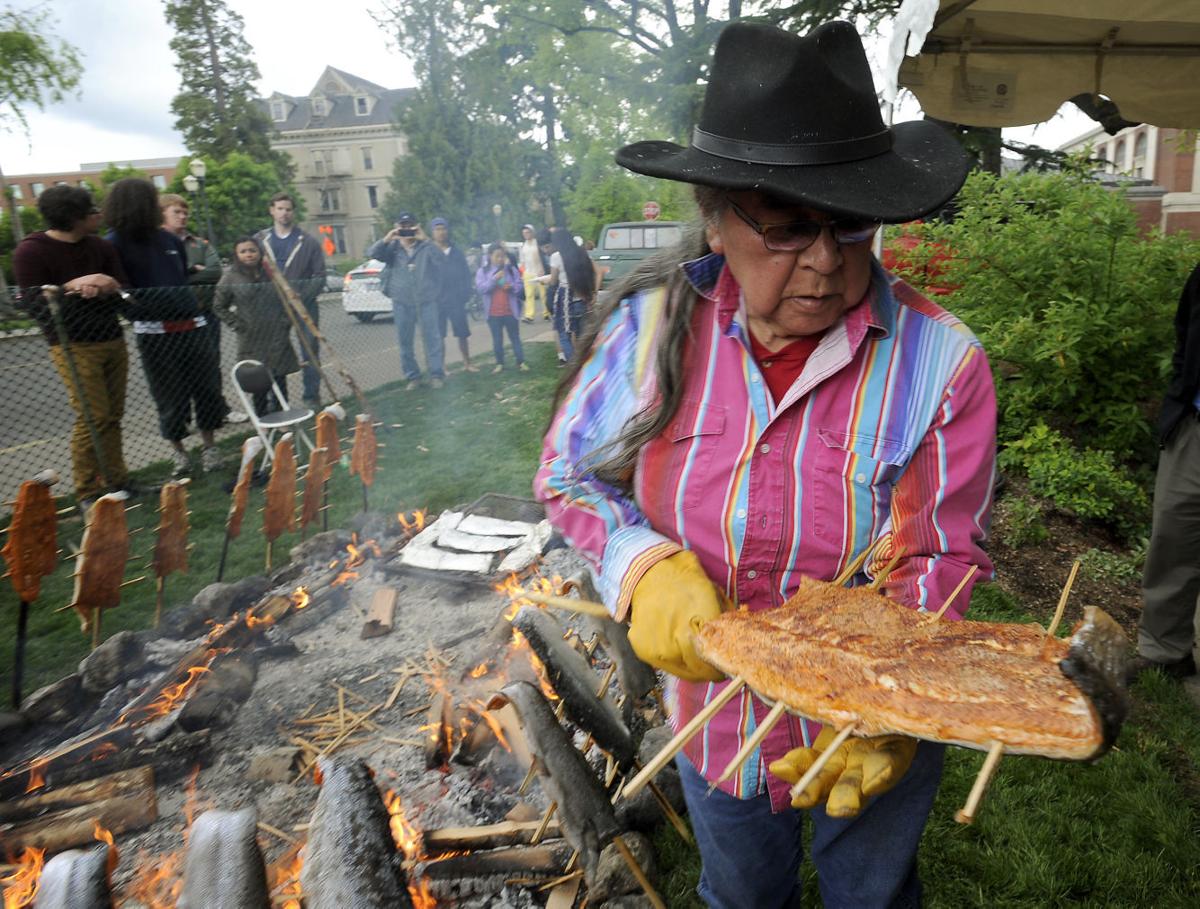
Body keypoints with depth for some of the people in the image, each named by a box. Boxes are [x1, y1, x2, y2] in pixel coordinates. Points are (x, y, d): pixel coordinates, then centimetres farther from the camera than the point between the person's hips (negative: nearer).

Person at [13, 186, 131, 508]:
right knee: (92, 418, -10)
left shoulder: (101, 247, 8)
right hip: (73, 346, -5)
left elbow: (124, 294, 1)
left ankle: (115, 481, 12)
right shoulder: (30, 251, -6)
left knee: (113, 416, 2)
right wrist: (73, 286, -21)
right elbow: (33, 304, -11)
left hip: (113, 340, 5)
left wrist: (104, 287, -20)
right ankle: (87, 493, 1)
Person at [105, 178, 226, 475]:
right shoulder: (115, 244, -4)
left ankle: (209, 445, 20)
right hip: (154, 333, -4)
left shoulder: (168, 239, 10)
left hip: (190, 326, 4)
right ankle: (177, 450, 22)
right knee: (170, 395, 4)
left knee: (207, 386, 6)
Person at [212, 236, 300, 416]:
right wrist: (238, 325, -2)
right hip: (252, 341, -1)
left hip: (277, 338, 1)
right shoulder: (231, 278, -1)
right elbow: (219, 307, 6)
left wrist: (286, 322, 4)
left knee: (280, 381, 4)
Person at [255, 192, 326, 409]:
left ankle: (312, 398, 9)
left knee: (310, 353, -1)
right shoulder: (260, 240, 7)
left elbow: (319, 276, -1)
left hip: (304, 305, -1)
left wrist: (302, 295, -13)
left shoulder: (308, 242, 3)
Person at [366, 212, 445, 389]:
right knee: (405, 342, 5)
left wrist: (425, 240, -23)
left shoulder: (425, 246, 4)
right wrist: (386, 239, -20)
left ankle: (437, 374, 5)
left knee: (432, 338, -2)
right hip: (402, 302, 2)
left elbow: (440, 261, -13)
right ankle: (412, 376, 15)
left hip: (426, 300, -2)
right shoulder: (393, 247, 8)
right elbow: (372, 253, -5)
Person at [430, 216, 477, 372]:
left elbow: (466, 273, 11)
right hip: (438, 301, -3)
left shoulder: (456, 252, 9)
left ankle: (467, 364, 18)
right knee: (439, 336, 2)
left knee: (463, 334, 7)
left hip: (457, 300, 3)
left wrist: (467, 292, 0)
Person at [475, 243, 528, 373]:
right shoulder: (483, 271, 0)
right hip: (493, 313, 0)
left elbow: (520, 286, 3)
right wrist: (494, 279, -21)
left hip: (510, 311, 0)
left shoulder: (511, 269, 3)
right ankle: (499, 363, 20)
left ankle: (521, 362, 9)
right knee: (497, 339, 9)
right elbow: (480, 288, -11)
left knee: (515, 337, 6)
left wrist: (512, 287, -19)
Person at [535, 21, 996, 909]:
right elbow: (570, 472, -8)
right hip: (714, 718, 2)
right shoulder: (653, 324, -19)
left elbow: (941, 562, -16)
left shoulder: (942, 362, -22)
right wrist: (642, 564, -26)